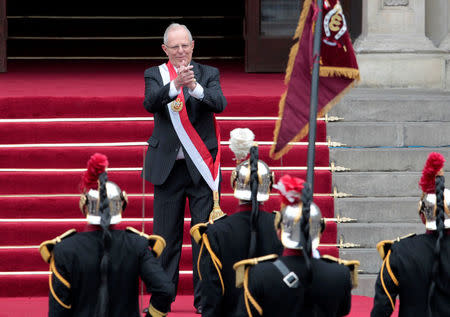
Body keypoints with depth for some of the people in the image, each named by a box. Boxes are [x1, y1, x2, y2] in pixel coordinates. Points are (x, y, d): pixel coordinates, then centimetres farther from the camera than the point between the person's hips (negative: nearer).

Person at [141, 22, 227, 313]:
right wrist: (175, 85, -32)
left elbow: (219, 104, -13)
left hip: (202, 166, 0)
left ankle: (205, 299, 5)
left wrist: (195, 87, -32)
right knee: (166, 235, 5)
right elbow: (150, 103, -15)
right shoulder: (155, 75, 4)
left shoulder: (209, 74, 4)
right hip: (168, 166, 0)